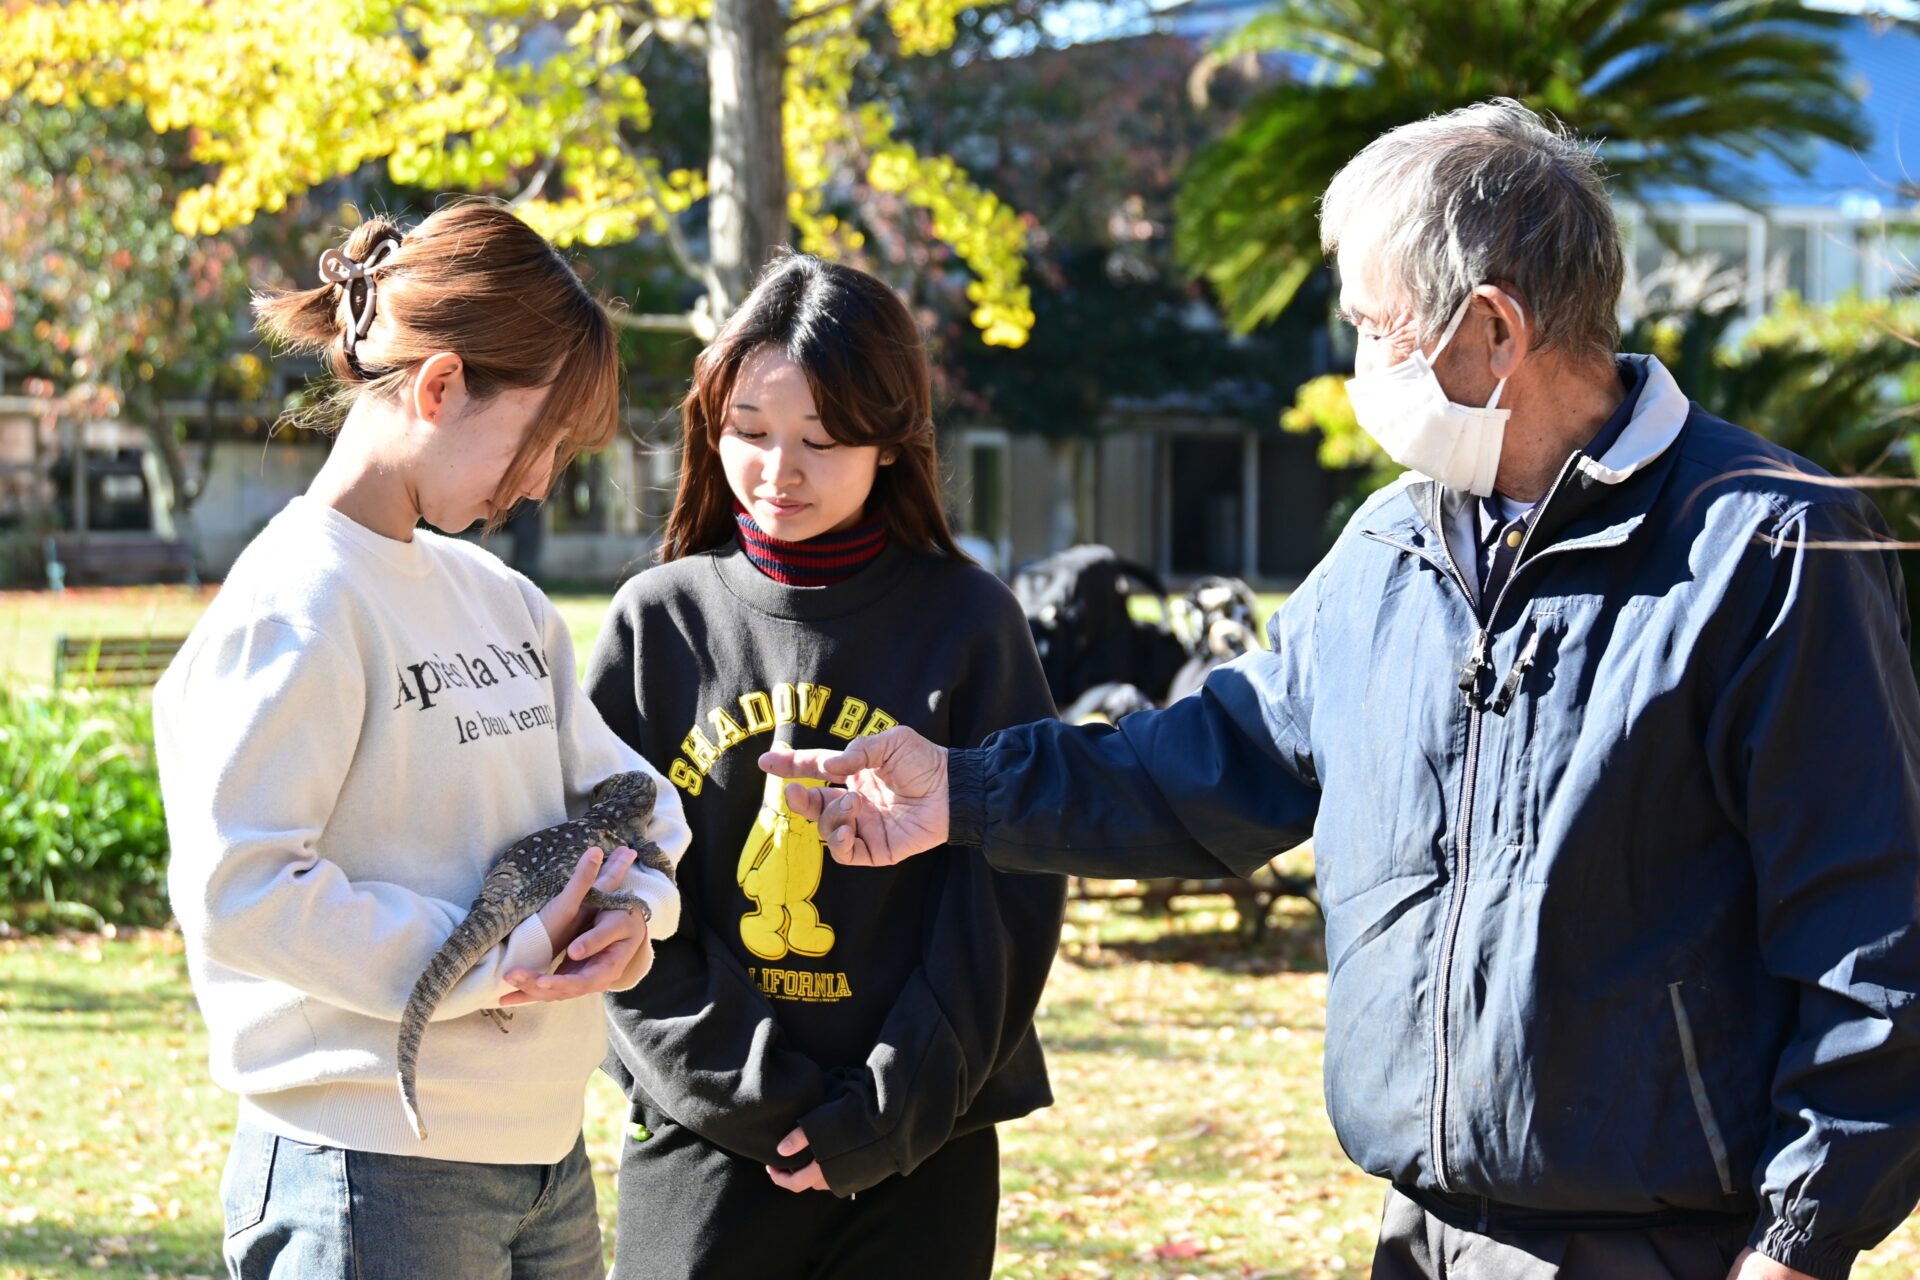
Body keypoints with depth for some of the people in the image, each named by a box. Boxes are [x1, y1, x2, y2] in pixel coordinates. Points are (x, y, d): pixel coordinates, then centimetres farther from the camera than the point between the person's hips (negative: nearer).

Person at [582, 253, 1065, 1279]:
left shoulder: (968, 624, -1)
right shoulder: (658, 622, 3)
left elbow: (1009, 896, -3)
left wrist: (891, 1112, -10)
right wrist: (747, 1095, -9)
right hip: (701, 1147, 1)